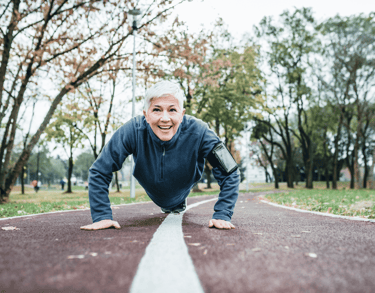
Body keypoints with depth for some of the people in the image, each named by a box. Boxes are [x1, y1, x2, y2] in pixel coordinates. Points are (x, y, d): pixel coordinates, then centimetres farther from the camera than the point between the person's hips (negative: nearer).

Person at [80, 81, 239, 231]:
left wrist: (222, 215, -38)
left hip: (183, 190, 0)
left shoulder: (197, 131, -40)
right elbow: (99, 171, -31)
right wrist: (102, 216, -37)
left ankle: (180, 203, 68)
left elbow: (229, 172, -30)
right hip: (153, 195, 1)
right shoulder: (133, 131, -40)